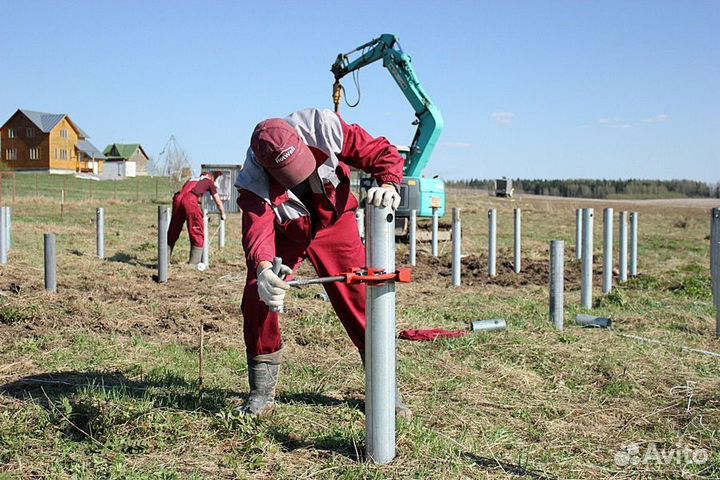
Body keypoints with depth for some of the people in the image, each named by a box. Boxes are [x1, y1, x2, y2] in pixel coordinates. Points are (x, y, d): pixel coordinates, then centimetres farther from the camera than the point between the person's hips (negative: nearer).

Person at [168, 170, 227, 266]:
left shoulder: (191, 180, 37)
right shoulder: (209, 182, 25)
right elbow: (218, 202, 32)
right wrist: (223, 214, 50)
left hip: (178, 198, 5)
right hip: (190, 200, -5)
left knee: (173, 233, 13)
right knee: (197, 233, 4)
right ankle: (194, 263, 0)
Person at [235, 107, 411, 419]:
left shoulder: (324, 128, -31)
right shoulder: (253, 180, -31)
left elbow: (383, 153, -23)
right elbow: (256, 228, -43)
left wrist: (387, 184, -44)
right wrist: (263, 267, -65)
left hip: (334, 223, 0)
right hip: (285, 233, 0)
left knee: (360, 301, -8)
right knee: (256, 298, -15)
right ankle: (262, 392, 2)